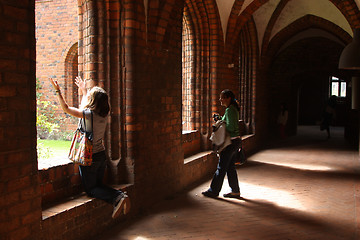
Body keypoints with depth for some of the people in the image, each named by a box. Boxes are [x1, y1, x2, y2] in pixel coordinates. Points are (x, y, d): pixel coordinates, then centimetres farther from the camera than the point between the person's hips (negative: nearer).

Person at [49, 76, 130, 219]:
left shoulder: (89, 114, -21)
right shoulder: (104, 114, -1)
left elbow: (66, 108, -12)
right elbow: (85, 106, 21)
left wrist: (57, 91, -5)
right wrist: (83, 89, 33)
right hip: (101, 155, 7)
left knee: (91, 189, 6)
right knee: (98, 185, 20)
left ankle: (117, 198, -17)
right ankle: (121, 196, -5)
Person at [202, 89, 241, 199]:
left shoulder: (229, 110, -17)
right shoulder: (233, 109, 13)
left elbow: (231, 127, -24)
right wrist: (220, 121, 5)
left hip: (230, 142, -10)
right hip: (235, 141, 10)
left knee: (221, 167, 0)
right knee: (230, 167, 15)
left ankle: (213, 191, 10)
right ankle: (235, 191, 20)